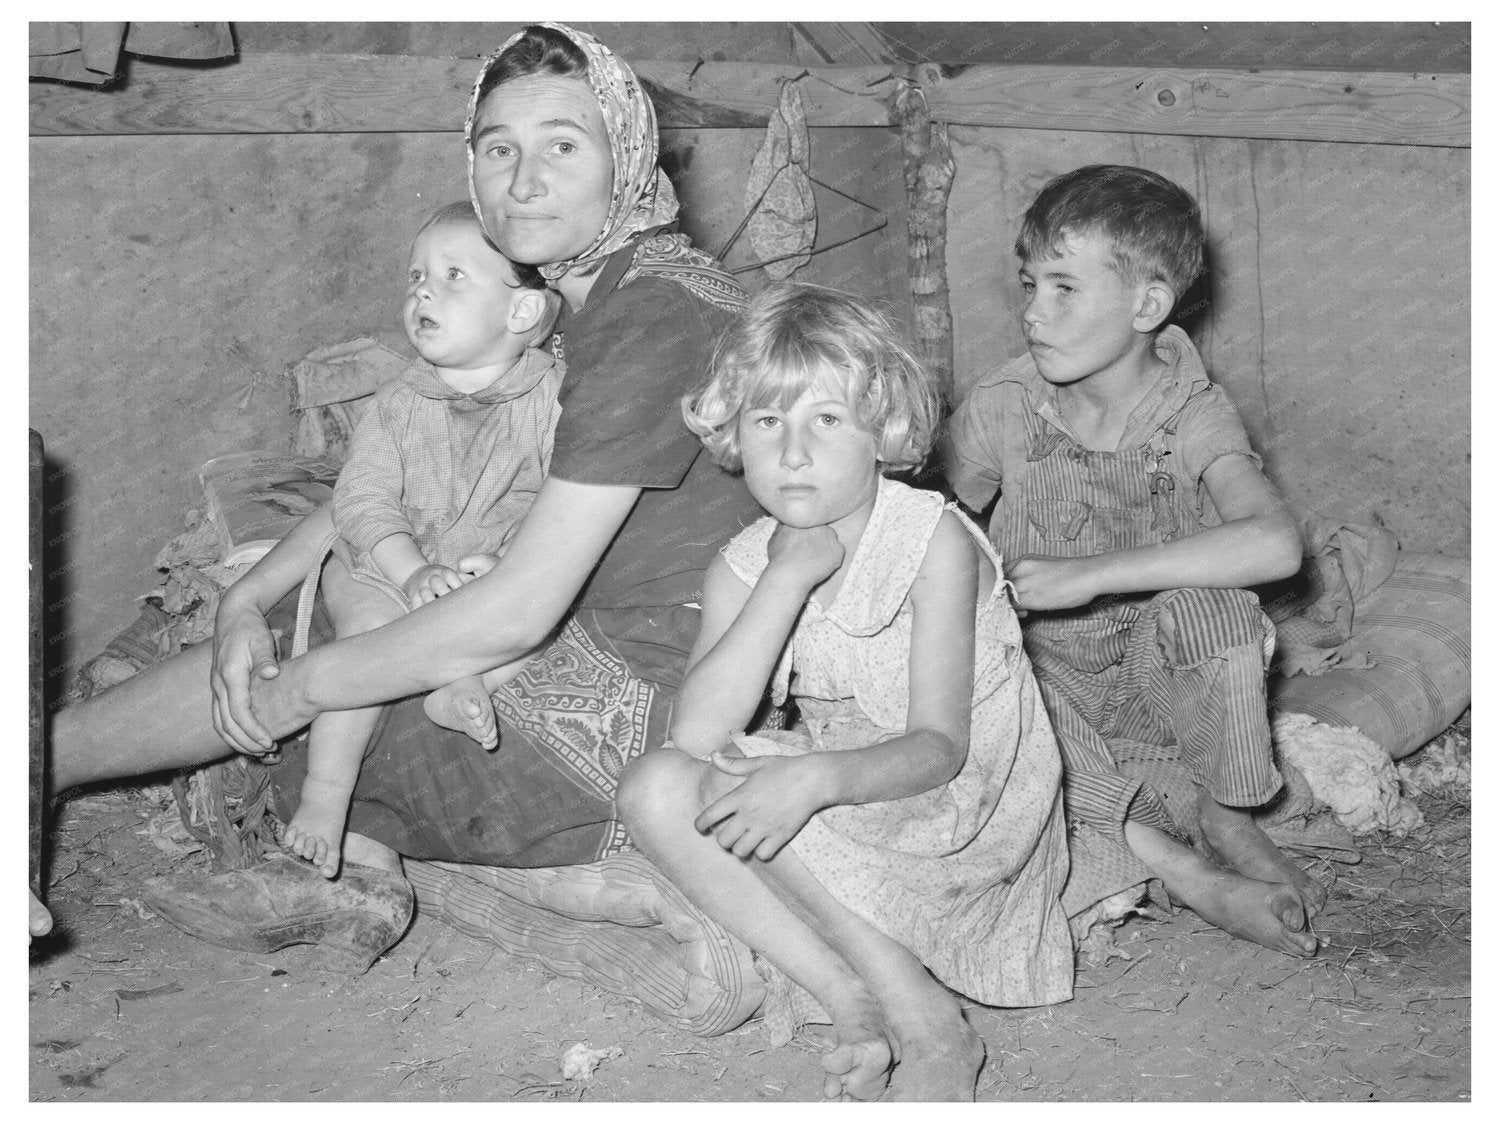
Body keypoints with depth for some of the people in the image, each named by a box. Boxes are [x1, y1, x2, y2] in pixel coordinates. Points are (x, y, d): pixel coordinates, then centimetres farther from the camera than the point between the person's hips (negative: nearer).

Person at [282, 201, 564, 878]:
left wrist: (507, 561, -25)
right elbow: (363, 499, -5)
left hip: (507, 576, 0)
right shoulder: (399, 403, 2)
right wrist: (412, 573, -23)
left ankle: (458, 680, -30)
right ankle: (325, 791, -22)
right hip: (387, 570, 1)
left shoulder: (554, 397, -5)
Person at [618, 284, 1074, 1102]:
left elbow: (940, 746, -20)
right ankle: (855, 1004, -16)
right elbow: (696, 733, -20)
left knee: (734, 791, -27)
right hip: (841, 814, 6)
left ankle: (929, 1024, -18)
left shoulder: (934, 542, -17)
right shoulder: (742, 567, -3)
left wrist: (815, 777, -38)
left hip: (964, 802, -5)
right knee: (654, 789, -18)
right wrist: (789, 575, -25)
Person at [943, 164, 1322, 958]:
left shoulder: (1192, 417, -14)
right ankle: (1178, 867, -29)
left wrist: (1093, 573, -36)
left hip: (1155, 683, -2)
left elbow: (1275, 543, -33)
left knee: (1208, 605, -33)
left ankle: (1220, 810, -7)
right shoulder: (1002, 408, -8)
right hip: (1042, 667, 2)